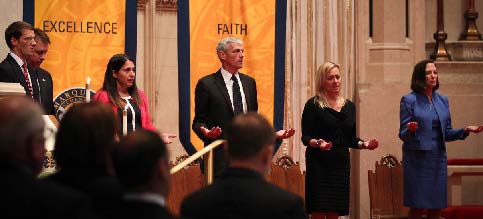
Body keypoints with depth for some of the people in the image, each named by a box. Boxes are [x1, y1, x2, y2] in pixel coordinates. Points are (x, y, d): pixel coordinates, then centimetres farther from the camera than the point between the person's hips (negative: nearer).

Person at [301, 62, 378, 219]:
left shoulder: (349, 106, 14)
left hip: (341, 164, 5)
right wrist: (317, 143, -24)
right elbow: (305, 137, -5)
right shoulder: (313, 105, -1)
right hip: (319, 164, -5)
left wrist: (364, 144, -1)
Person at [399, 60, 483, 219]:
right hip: (417, 158, -5)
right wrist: (410, 130, -28)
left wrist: (465, 130, -4)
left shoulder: (443, 100, 11)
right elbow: (403, 135, -5)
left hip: (438, 157, 5)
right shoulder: (409, 100, -4)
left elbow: (447, 133, 13)